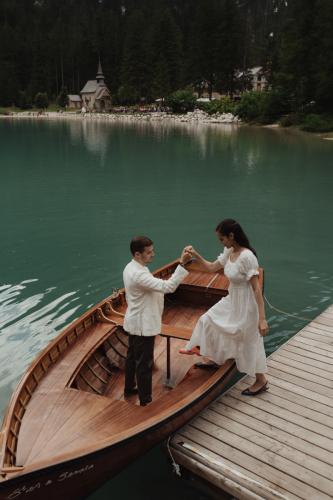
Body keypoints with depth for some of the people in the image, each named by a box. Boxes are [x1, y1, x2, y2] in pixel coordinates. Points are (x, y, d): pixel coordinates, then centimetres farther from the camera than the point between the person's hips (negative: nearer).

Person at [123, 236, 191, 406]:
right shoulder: (139, 274, -31)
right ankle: (145, 400, 17)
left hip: (134, 321, 11)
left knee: (132, 356, 25)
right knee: (144, 363, 3)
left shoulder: (130, 268, 3)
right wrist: (182, 264, -36)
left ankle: (129, 388, 43)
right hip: (143, 325, -10)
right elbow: (168, 286, -35)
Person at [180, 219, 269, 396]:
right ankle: (213, 359, 42)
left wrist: (262, 318, -27)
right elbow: (212, 268, 12)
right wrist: (195, 255, -2)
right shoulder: (229, 252, -2)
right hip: (232, 300, 9)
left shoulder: (247, 257, -28)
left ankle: (261, 381, 29)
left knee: (249, 341, 7)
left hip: (246, 304, -9)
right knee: (209, 320, 20)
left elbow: (256, 288, -27)